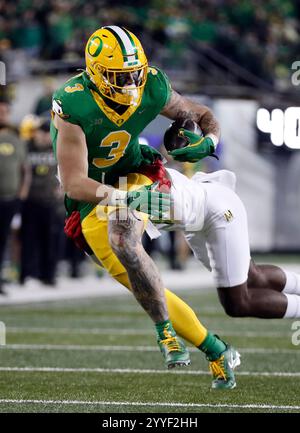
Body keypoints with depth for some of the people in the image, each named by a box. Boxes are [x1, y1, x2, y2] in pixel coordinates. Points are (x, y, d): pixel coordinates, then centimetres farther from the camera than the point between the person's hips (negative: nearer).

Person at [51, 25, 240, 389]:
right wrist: (117, 195, -44)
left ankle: (166, 333, -22)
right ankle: (216, 352, -2)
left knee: (123, 240, -33)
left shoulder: (153, 89, -13)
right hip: (90, 198, -1)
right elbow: (73, 182, -29)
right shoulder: (73, 107, -27)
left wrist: (208, 140, -19)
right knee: (146, 288, -9)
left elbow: (203, 116, 5)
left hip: (131, 181, 1)